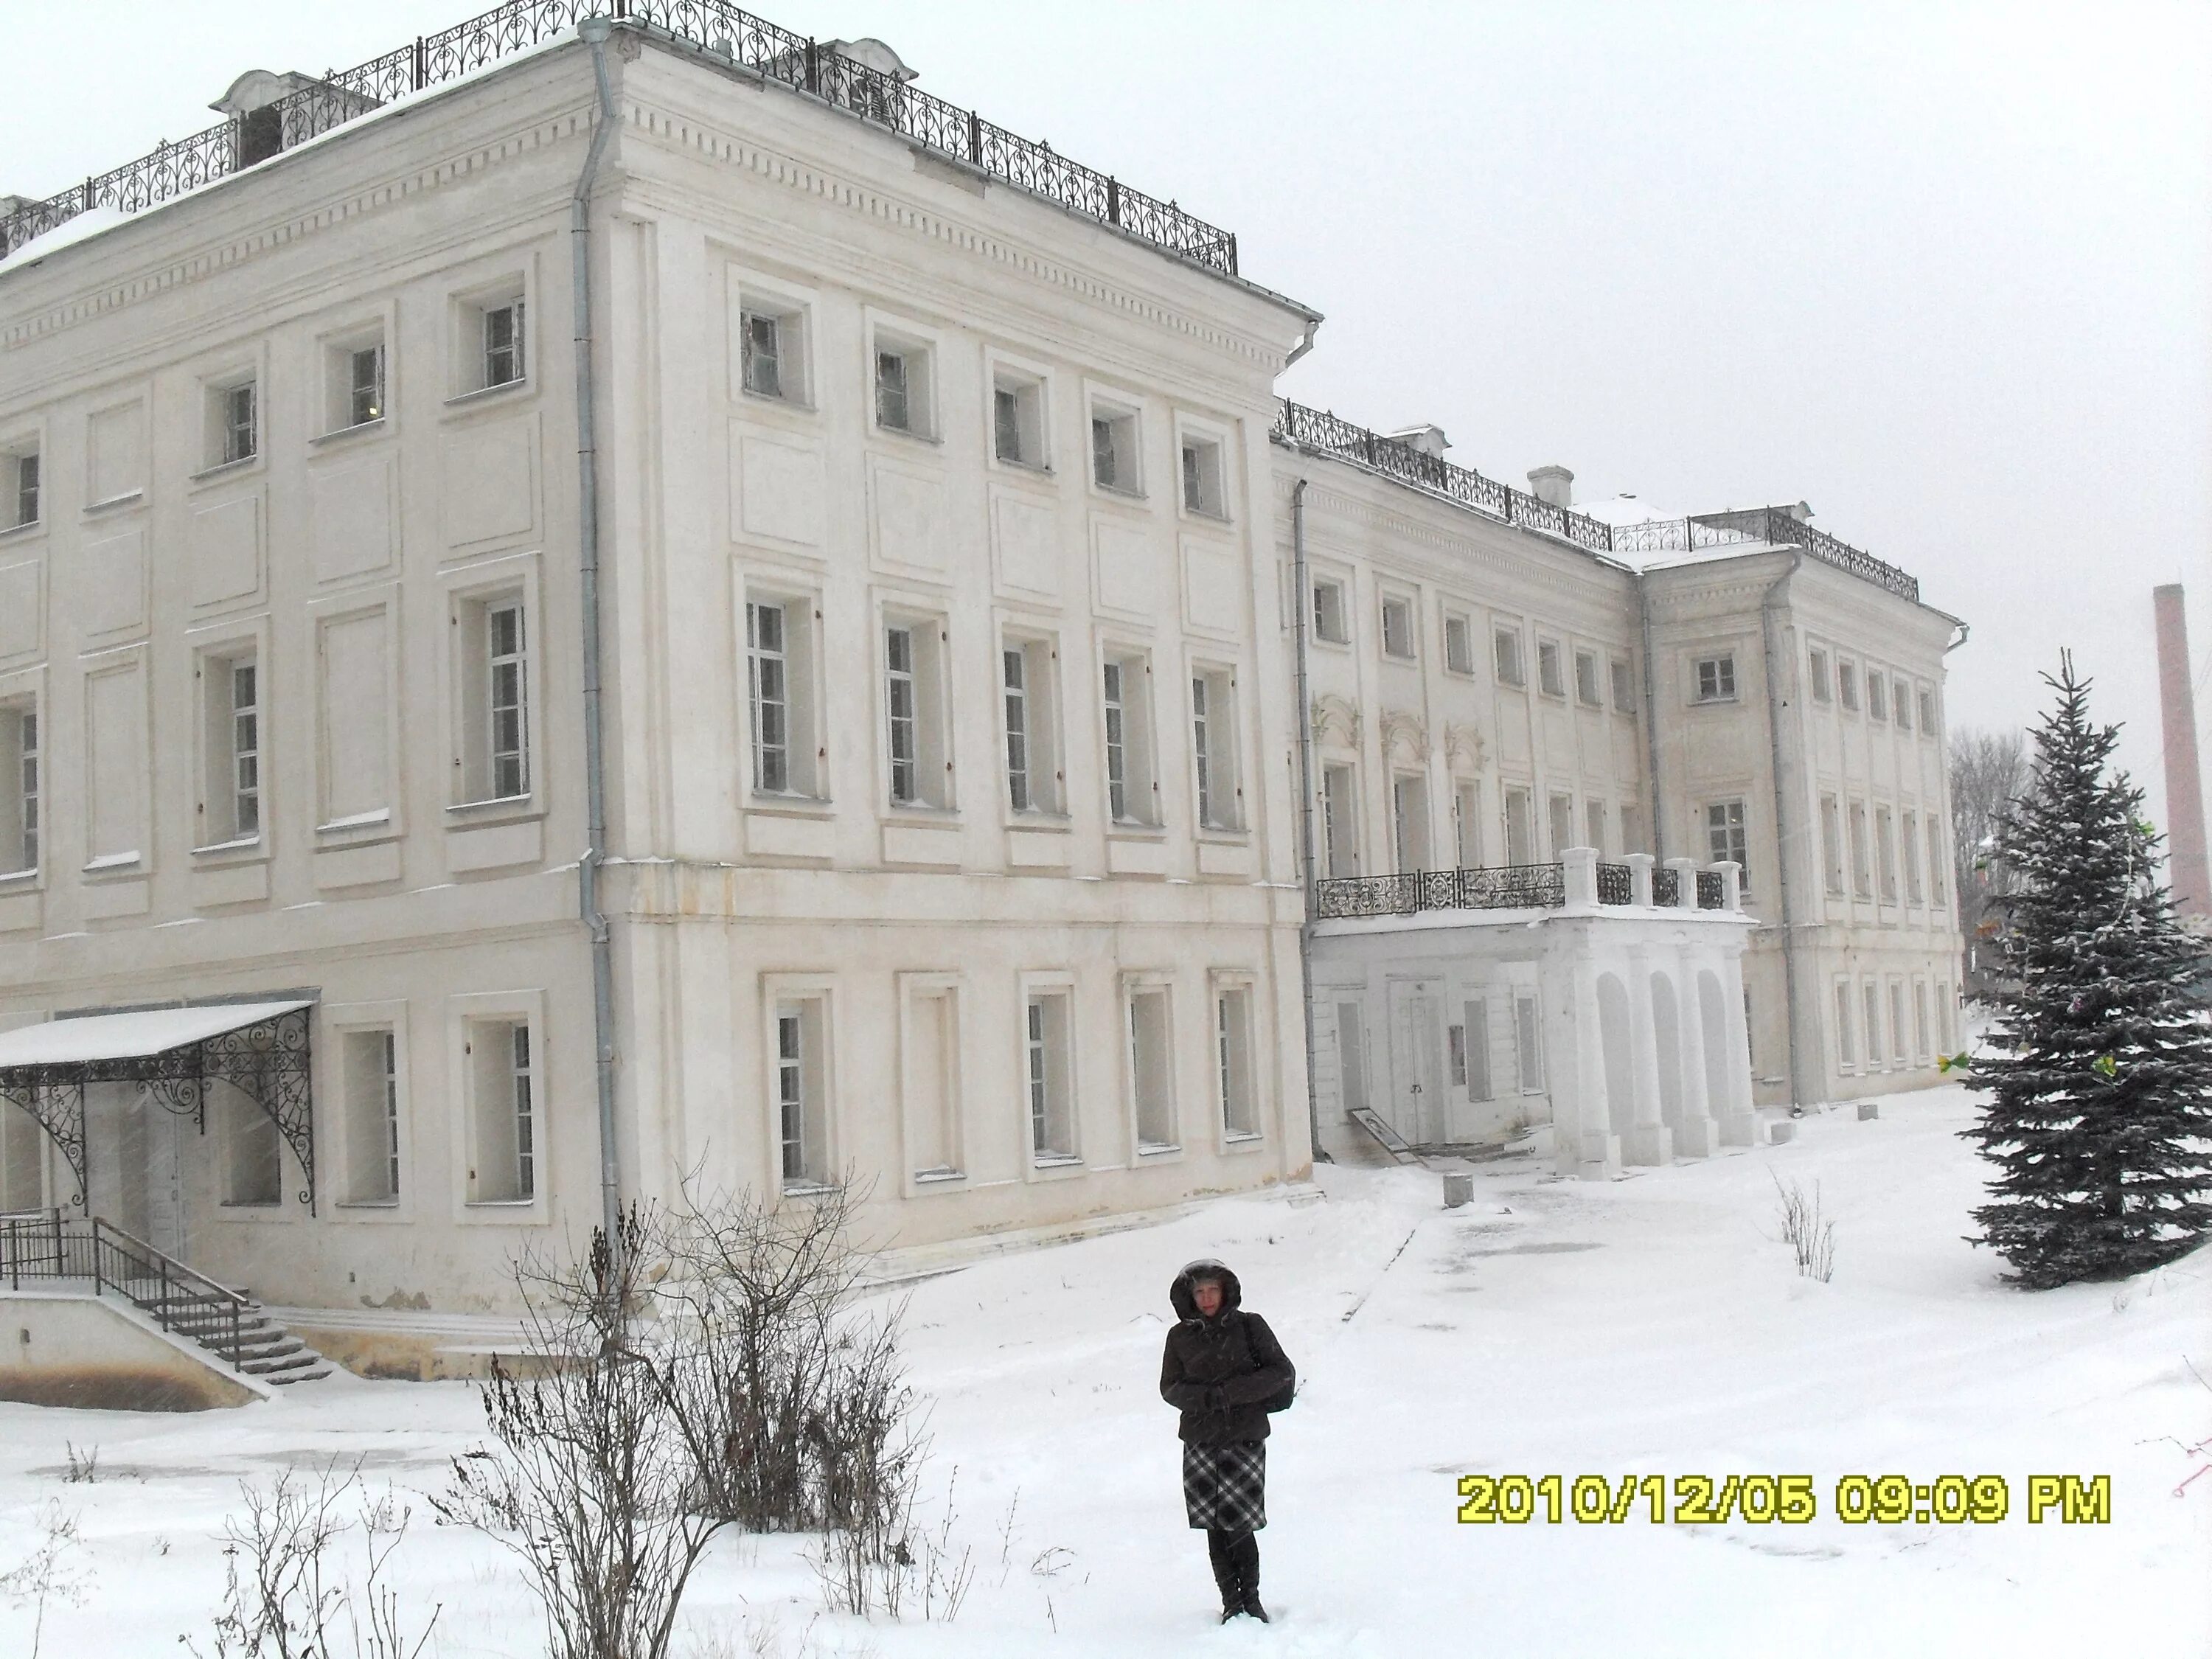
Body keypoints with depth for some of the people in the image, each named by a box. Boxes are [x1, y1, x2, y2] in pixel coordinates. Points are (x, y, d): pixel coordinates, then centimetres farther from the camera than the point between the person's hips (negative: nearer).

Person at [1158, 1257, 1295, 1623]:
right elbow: (1170, 1388, 5)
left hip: (1245, 1439, -2)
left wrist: (1229, 1393, -13)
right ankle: (1231, 1602, 18)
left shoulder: (1249, 1326, -1)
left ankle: (1251, 1599, 15)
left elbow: (1281, 1372, -4)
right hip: (1200, 1443, 2)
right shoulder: (1180, 1336, 4)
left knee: (1240, 1527, -4)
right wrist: (1206, 1398, -15)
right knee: (1215, 1529, 4)